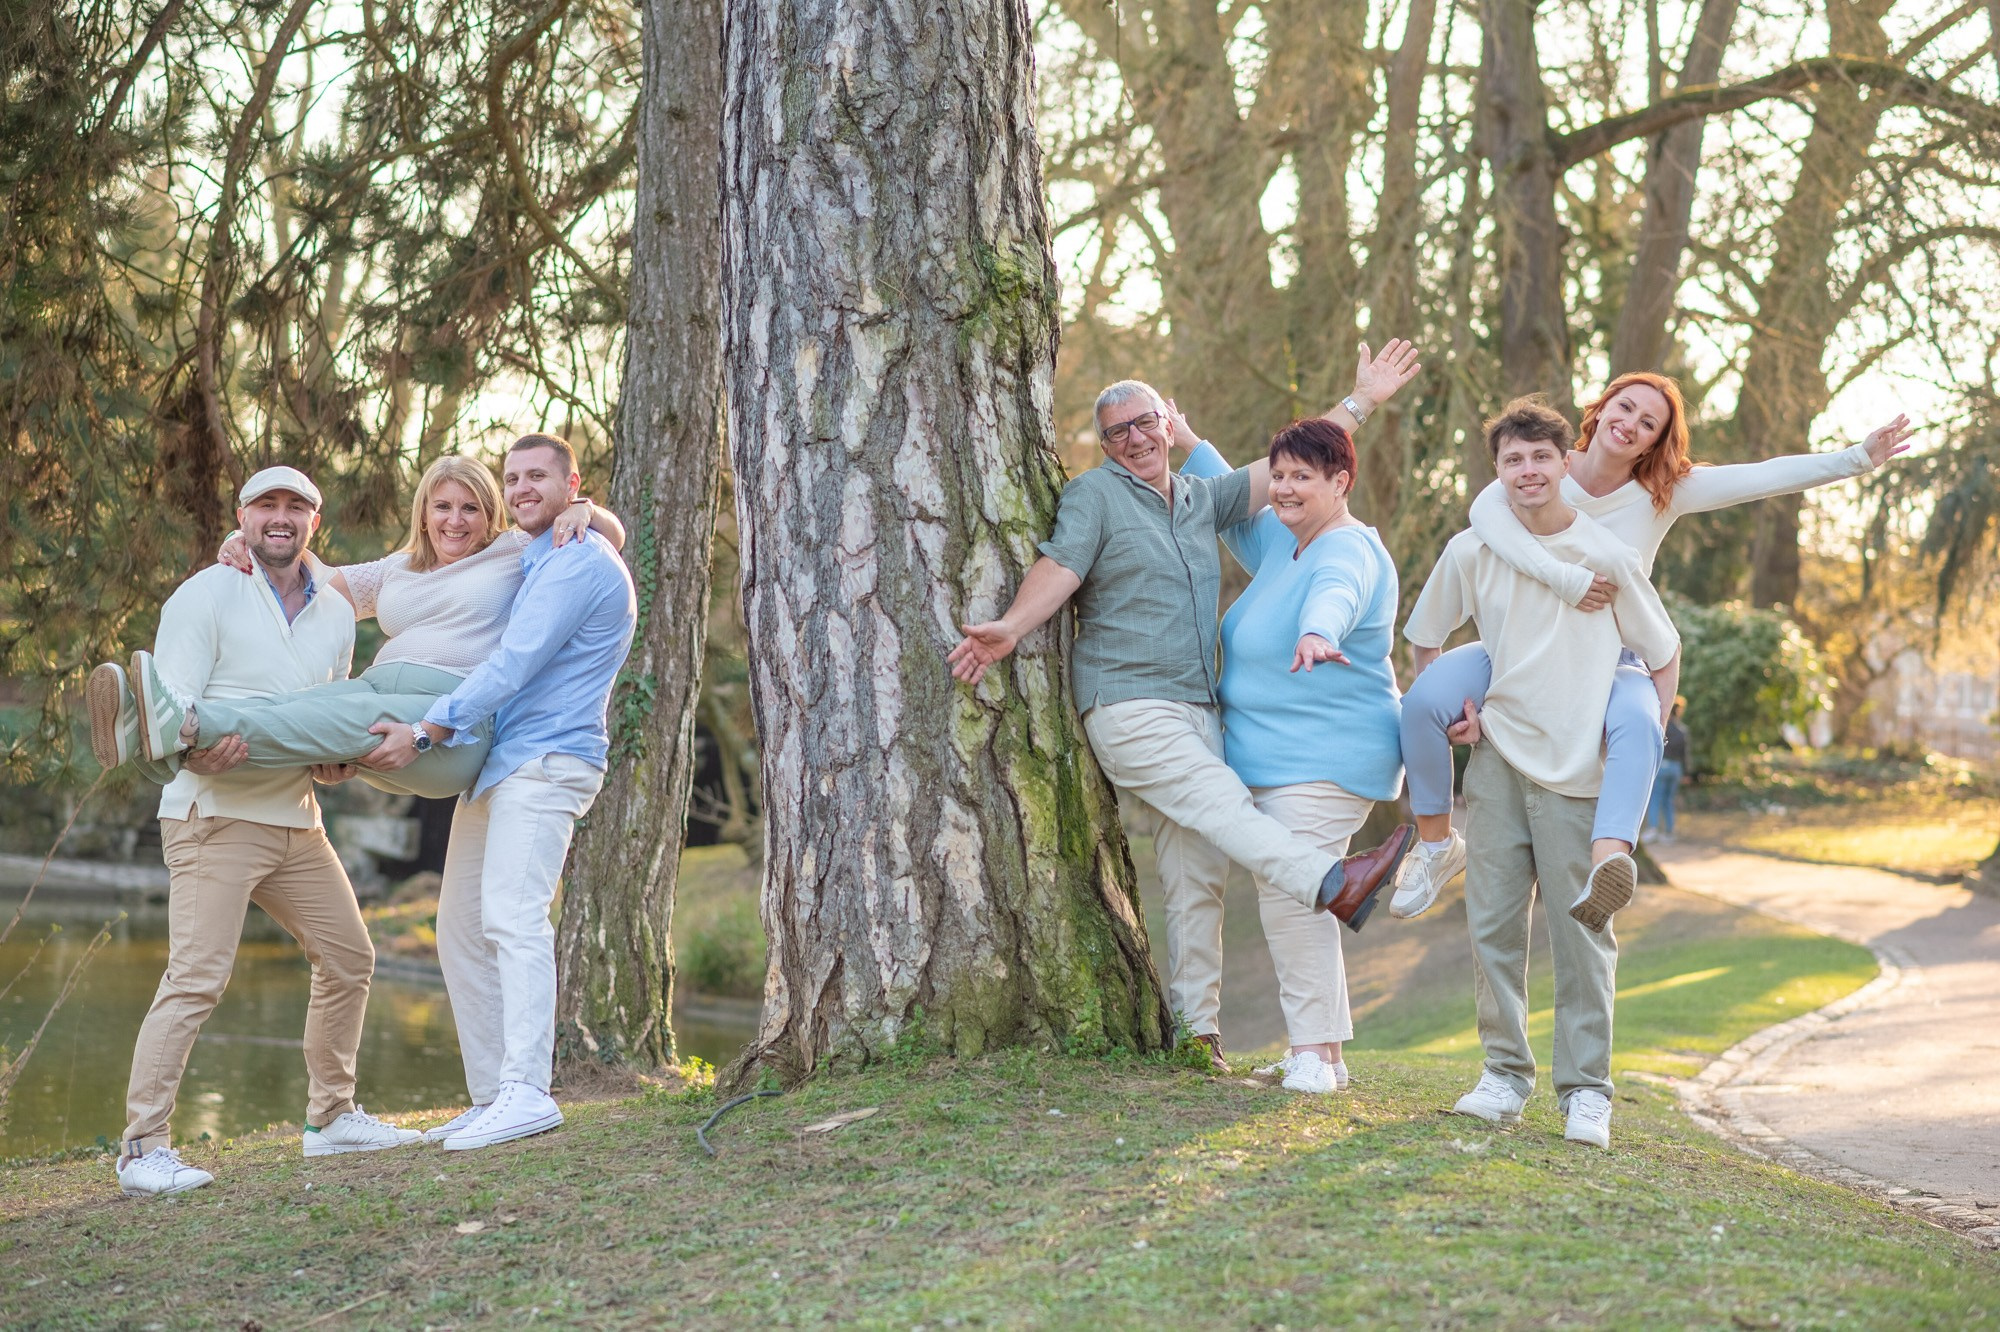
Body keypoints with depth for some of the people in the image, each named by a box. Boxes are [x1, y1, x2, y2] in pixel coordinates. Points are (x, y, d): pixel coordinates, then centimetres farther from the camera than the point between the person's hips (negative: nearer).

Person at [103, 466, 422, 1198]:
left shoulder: (335, 615, 13)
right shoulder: (206, 597, -6)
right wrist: (196, 752, -35)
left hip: (295, 820, 7)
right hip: (215, 817, -7)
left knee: (348, 958, 14)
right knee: (196, 976, -16)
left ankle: (330, 1115, 27)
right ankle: (143, 1147, -13)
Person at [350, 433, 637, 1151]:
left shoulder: (579, 562, -9)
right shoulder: (524, 564, 24)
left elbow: (513, 664, -19)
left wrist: (426, 732, -22)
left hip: (544, 761, -10)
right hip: (494, 766, 10)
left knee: (513, 916, -21)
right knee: (461, 929, 7)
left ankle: (526, 1092, -26)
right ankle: (491, 1096, 10)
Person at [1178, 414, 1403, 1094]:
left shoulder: (1349, 550, -14)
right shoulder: (1281, 544, 15)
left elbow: (1336, 594, -38)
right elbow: (1234, 512, 37)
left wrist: (1316, 631, -59)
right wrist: (1190, 445, 36)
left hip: (1324, 758, -10)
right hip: (1266, 756, 10)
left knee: (1290, 894, -14)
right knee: (1283, 895, 12)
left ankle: (1317, 1054, -10)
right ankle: (1321, 1053, 20)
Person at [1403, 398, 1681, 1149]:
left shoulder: (1607, 557, -5)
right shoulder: (1470, 553, 2)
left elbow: (1664, 656, 5)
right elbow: (1425, 642, 17)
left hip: (1580, 770, -2)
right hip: (1496, 758, 3)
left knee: (1582, 930, -1)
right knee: (1492, 923, 4)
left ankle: (1586, 1089, 7)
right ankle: (1505, 1072, 17)